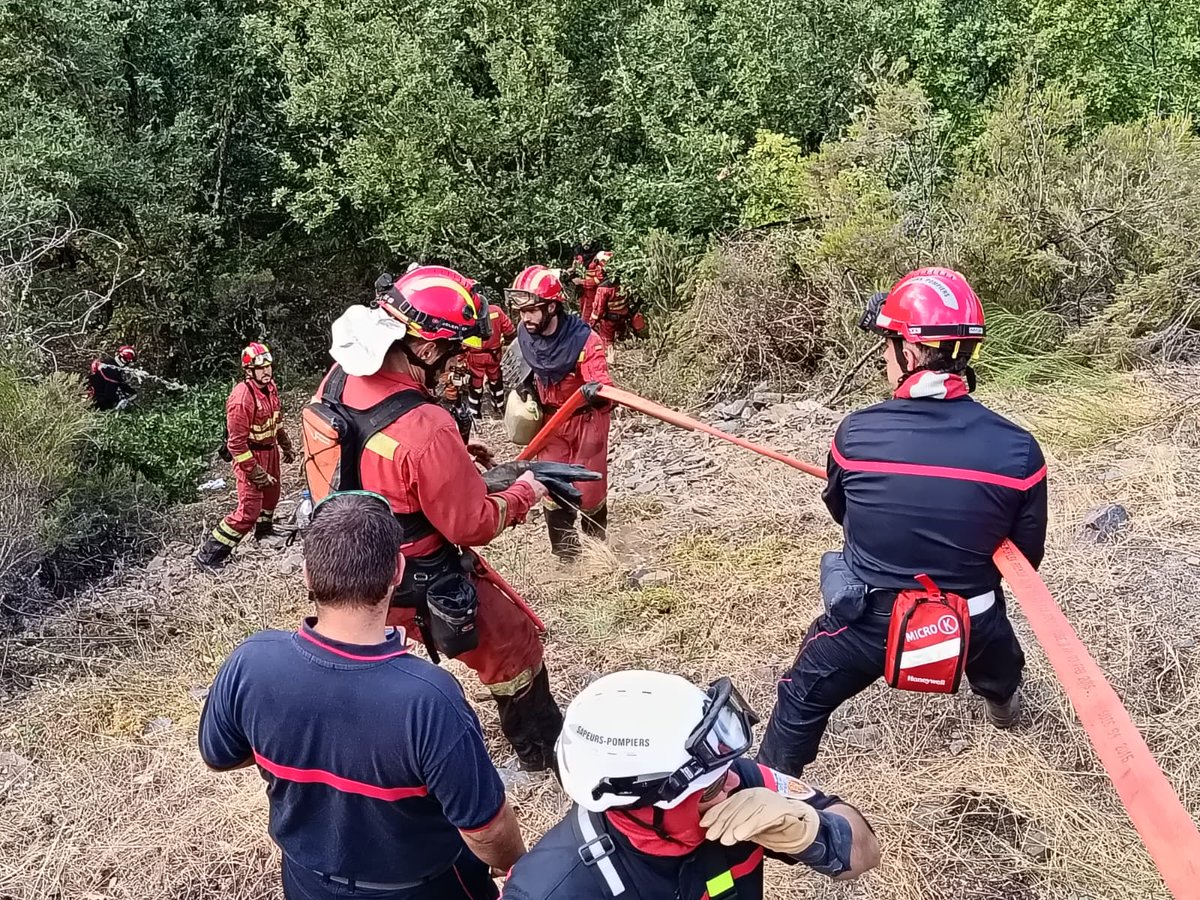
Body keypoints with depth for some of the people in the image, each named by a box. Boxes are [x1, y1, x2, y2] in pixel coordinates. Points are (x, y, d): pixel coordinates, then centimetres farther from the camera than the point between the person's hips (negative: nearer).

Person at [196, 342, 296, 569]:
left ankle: (264, 530, 56)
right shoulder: (242, 397, -28)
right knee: (249, 510, -11)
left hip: (270, 451, 9)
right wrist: (255, 471, -23)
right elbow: (237, 442, -26)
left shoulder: (270, 387, -1)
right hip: (251, 456, -9)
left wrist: (286, 446, 23)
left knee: (271, 492, 29)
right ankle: (209, 554, -2)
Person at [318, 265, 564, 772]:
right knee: (512, 648, 16)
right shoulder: (425, 431, -35)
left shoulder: (336, 380, -11)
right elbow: (474, 525, -22)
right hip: (420, 587, -7)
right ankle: (545, 750, 36)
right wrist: (525, 492, -5)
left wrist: (456, 459, 3)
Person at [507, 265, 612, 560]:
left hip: (587, 417, -4)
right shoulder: (525, 337, -8)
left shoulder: (583, 338, -25)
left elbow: (601, 386, -34)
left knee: (588, 490, 0)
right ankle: (565, 554, 19)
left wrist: (597, 392, -54)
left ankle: (597, 545, 29)